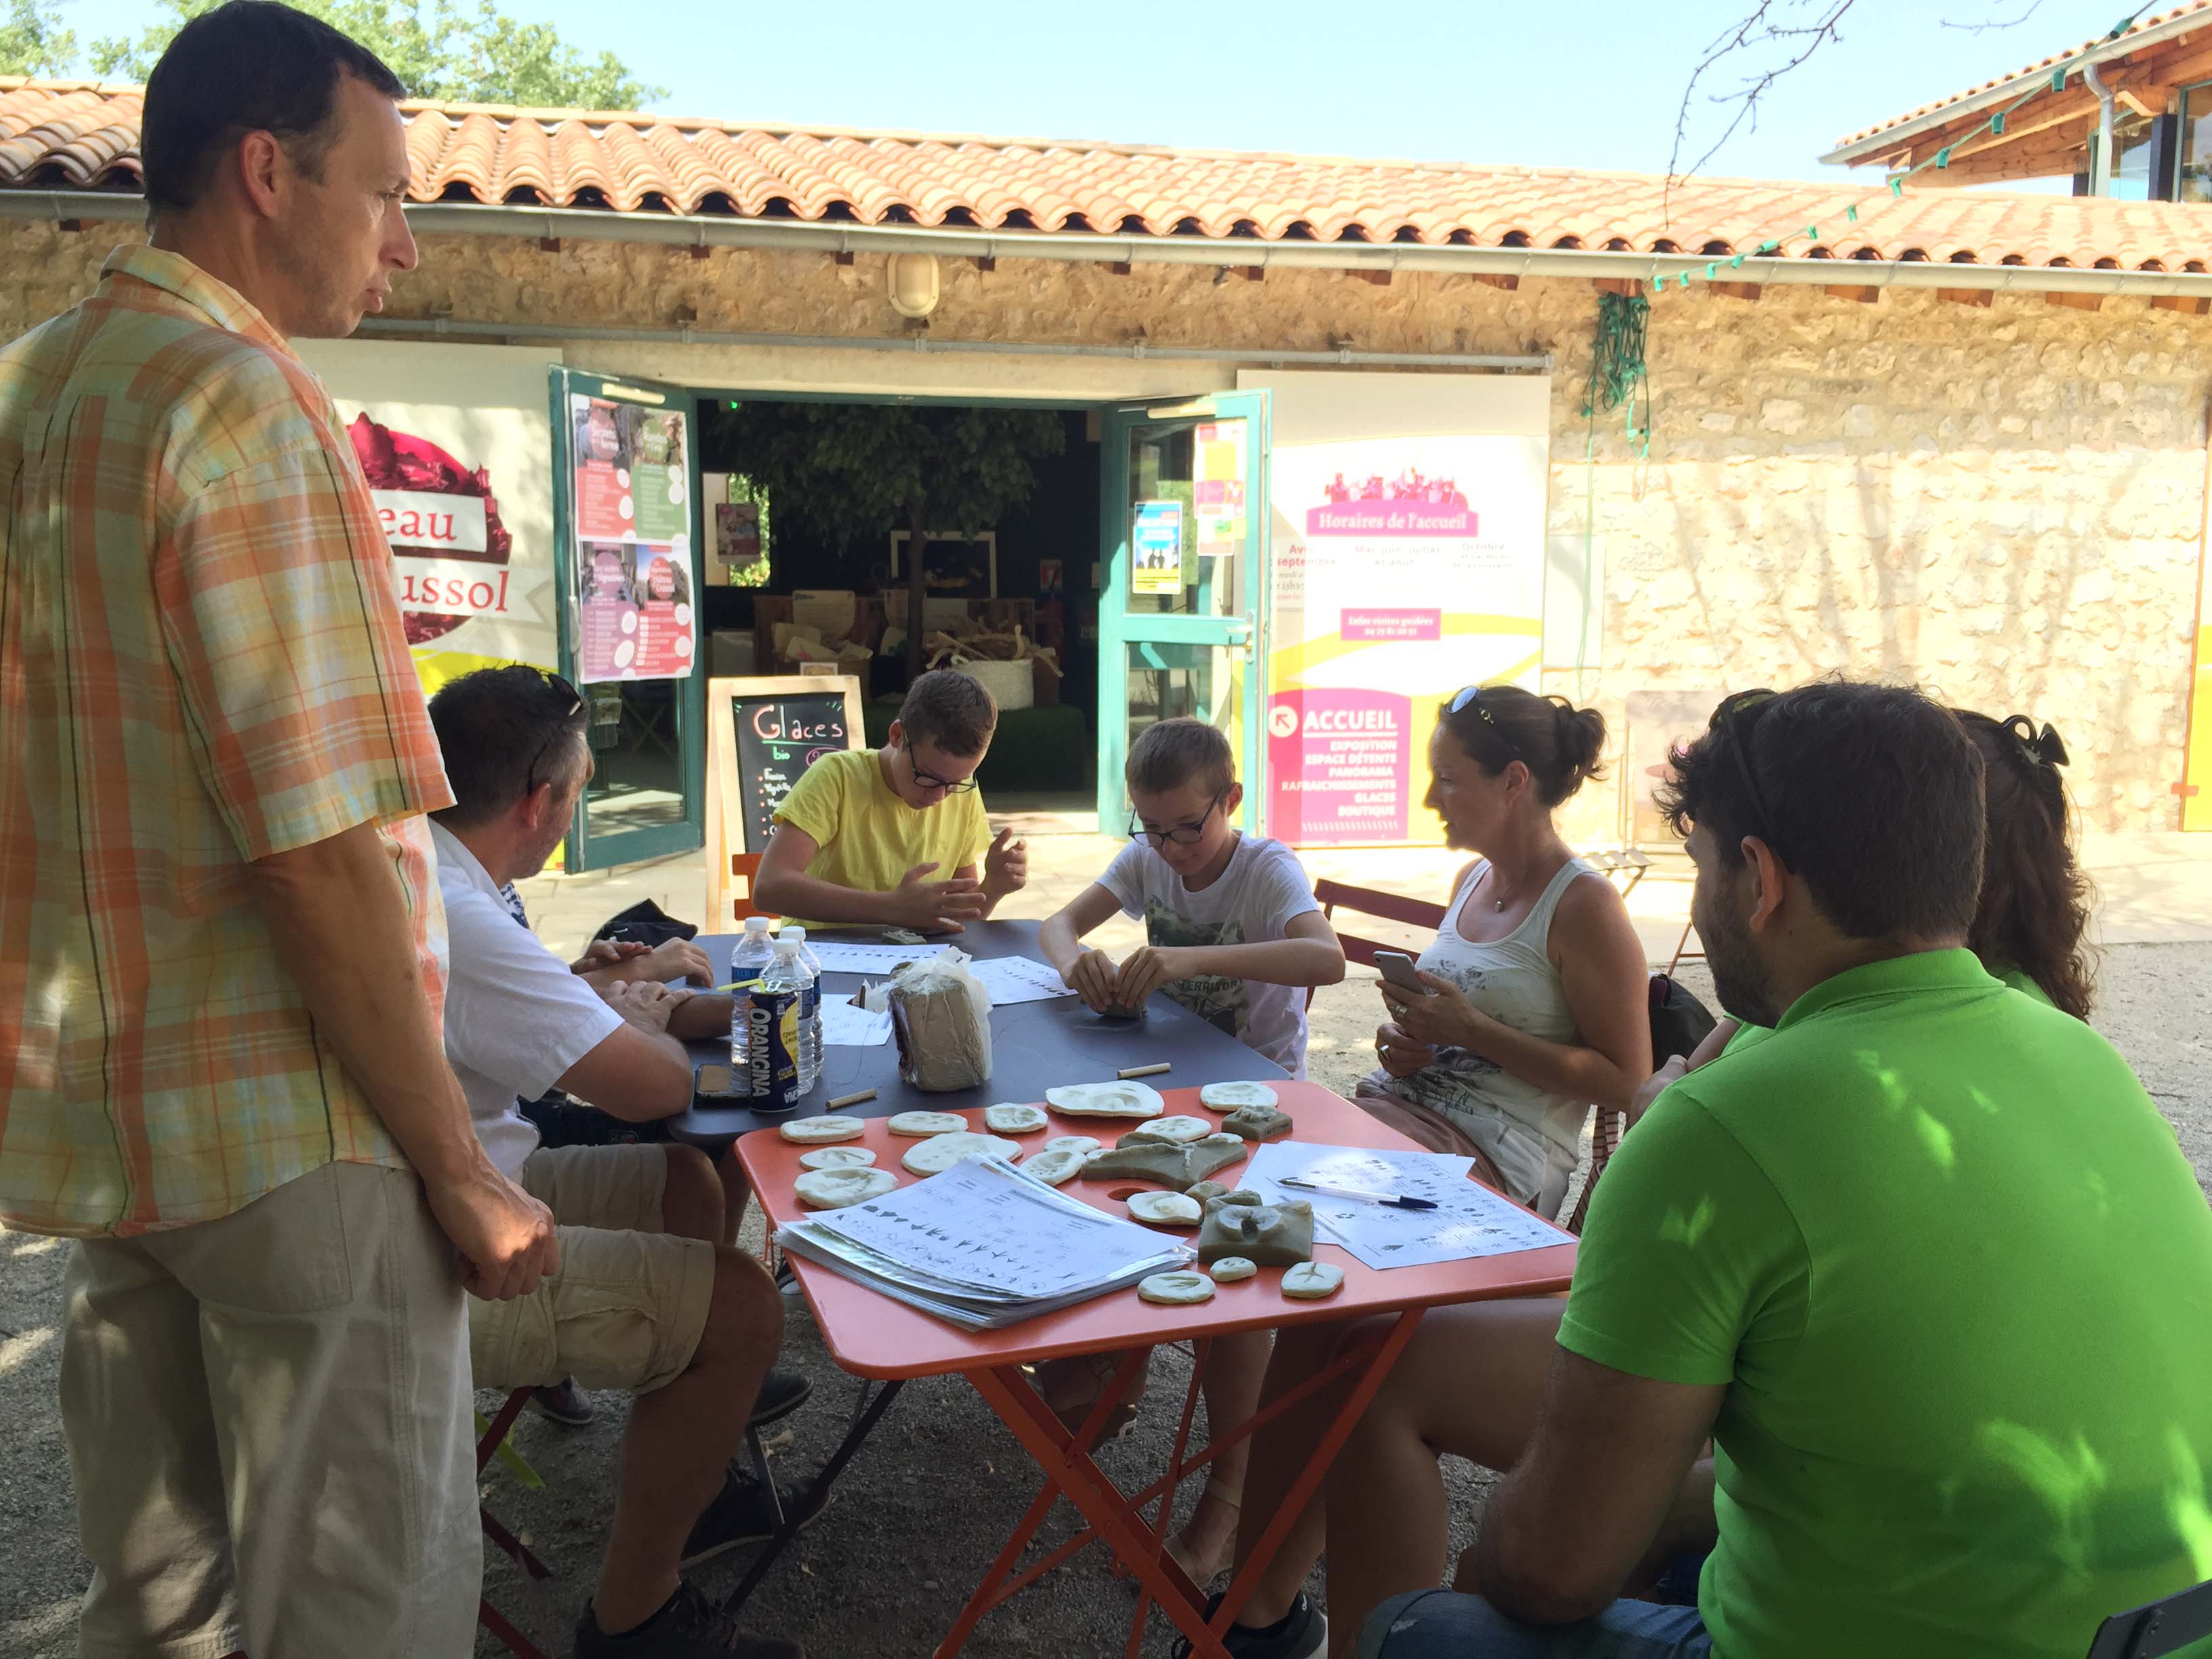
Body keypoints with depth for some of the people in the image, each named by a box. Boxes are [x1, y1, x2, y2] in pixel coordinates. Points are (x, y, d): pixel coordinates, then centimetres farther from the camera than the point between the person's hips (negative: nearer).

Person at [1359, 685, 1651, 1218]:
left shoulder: (1584, 904, -11)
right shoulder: (1470, 879, 13)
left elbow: (1626, 1083, -12)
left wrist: (1473, 1030, -18)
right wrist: (1404, 1039, 5)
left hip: (1497, 1155, -7)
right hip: (1399, 1104, 7)